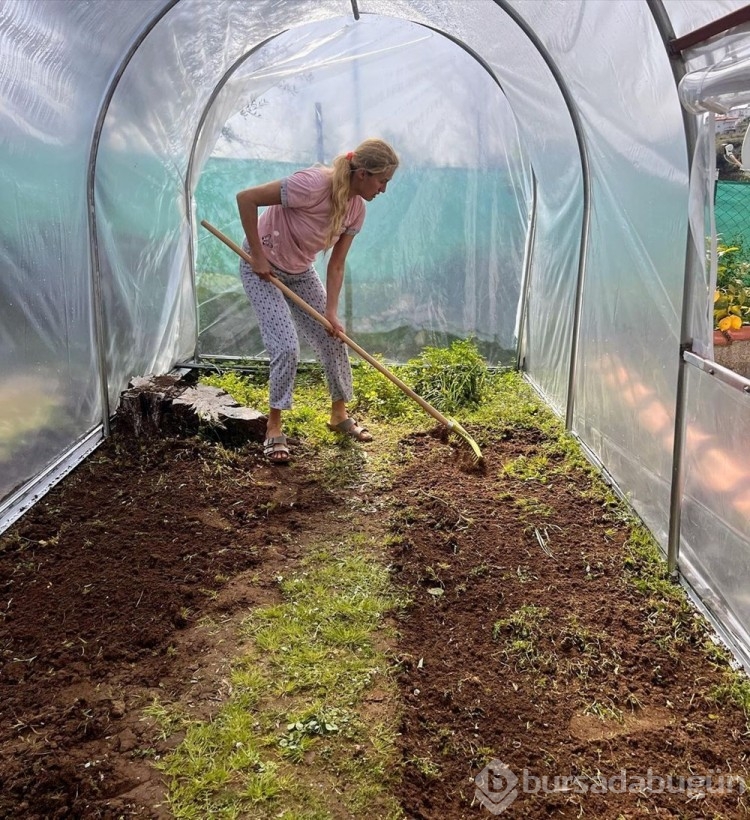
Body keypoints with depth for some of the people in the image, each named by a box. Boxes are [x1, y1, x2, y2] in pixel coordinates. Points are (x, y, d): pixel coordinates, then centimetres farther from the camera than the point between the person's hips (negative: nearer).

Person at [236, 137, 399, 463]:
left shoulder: (356, 209, -10)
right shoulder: (313, 184, -33)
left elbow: (336, 265, -5)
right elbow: (246, 198, -29)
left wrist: (331, 311, -15)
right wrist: (257, 255, -24)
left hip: (301, 272, 7)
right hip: (263, 268, -7)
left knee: (334, 340, 7)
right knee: (287, 348, -16)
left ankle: (339, 414, 27)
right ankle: (274, 427, 3)